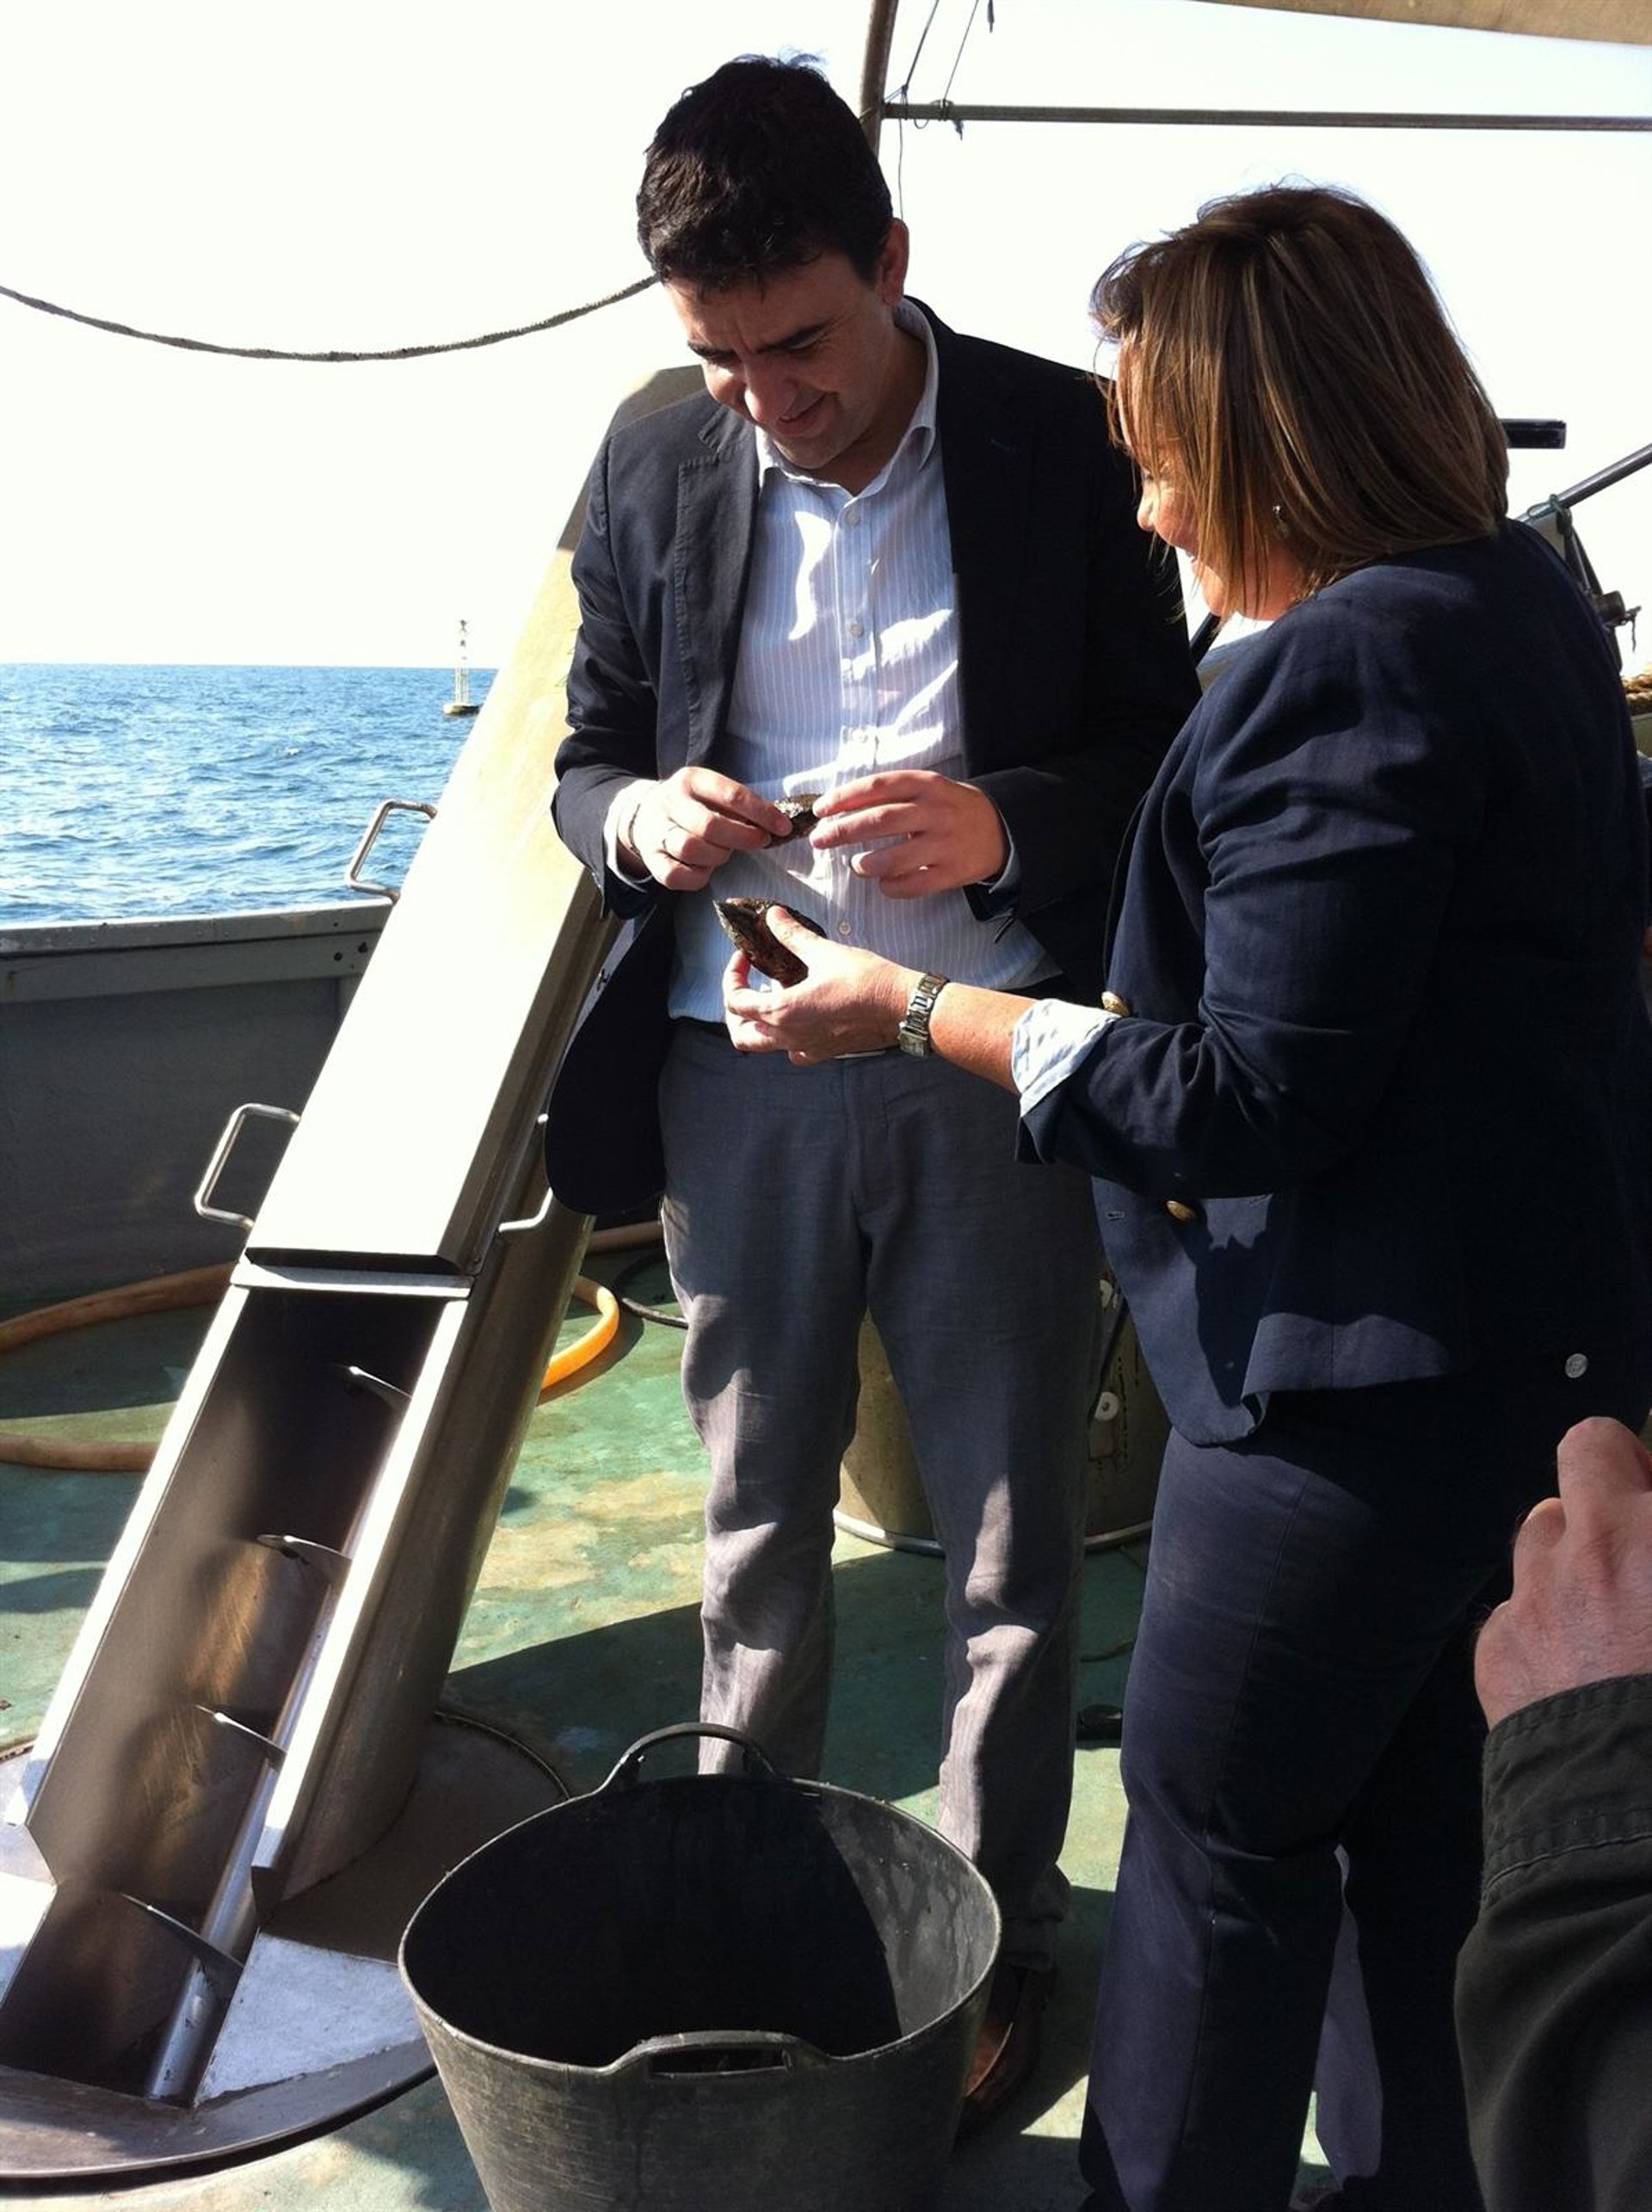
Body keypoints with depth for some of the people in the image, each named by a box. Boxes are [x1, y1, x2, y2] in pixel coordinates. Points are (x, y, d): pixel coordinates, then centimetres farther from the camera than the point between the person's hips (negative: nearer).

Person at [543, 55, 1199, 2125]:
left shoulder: (1066, 443, -3)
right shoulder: (655, 467, 5)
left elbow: (1162, 752, -1)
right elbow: (588, 755, 11)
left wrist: (1003, 824, -21)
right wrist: (641, 817, -13)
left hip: (993, 1074, -2)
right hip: (740, 1072, 3)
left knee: (1010, 1537, 10)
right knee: (759, 1520, 17)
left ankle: (997, 1928, 30)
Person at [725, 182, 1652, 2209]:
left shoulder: (1350, 670, -23)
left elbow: (1253, 1105, -23)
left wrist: (921, 1012, -15)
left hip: (1364, 1370, -10)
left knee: (1217, 1830, 8)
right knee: (1407, 1809, 24)